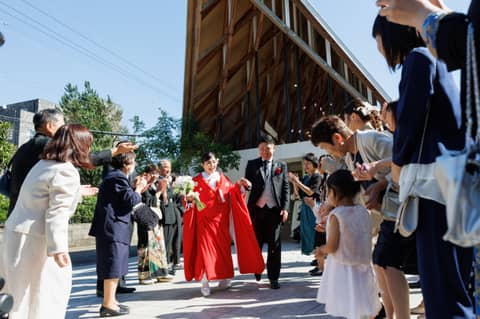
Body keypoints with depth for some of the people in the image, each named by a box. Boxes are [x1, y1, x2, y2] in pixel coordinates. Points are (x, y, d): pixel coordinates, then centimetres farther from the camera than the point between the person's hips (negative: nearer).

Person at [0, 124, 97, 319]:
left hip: (17, 232, 9)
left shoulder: (43, 164, 13)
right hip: (35, 240, -9)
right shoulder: (66, 171, -17)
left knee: (23, 295, 18)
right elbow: (56, 213, -23)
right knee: (42, 295, 4)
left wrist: (77, 192, 37)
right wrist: (58, 248, -25)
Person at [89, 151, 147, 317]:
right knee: (113, 266, -5)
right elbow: (131, 200, -17)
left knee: (115, 266, 16)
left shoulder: (114, 176, 19)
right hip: (113, 228, -11)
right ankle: (108, 305, 2)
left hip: (113, 227, 11)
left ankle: (111, 301, 24)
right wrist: (139, 188, -1)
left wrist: (137, 189, 16)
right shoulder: (118, 177, -14)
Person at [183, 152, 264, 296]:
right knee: (205, 249, -7)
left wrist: (239, 185, -4)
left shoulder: (223, 179, 11)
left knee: (224, 248, 9)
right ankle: (205, 283, 1)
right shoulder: (196, 181, 0)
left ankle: (224, 278, 23)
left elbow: (232, 194, 11)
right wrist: (189, 199, -27)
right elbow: (191, 201, -5)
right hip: (205, 221, -3)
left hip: (221, 221, 4)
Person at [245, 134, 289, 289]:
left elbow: (286, 188, 6)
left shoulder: (281, 165, 9)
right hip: (257, 209, 1)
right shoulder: (252, 164, 8)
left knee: (274, 245, 2)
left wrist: (285, 208, -4)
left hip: (275, 210, 0)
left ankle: (273, 277, 14)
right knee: (256, 242, 11)